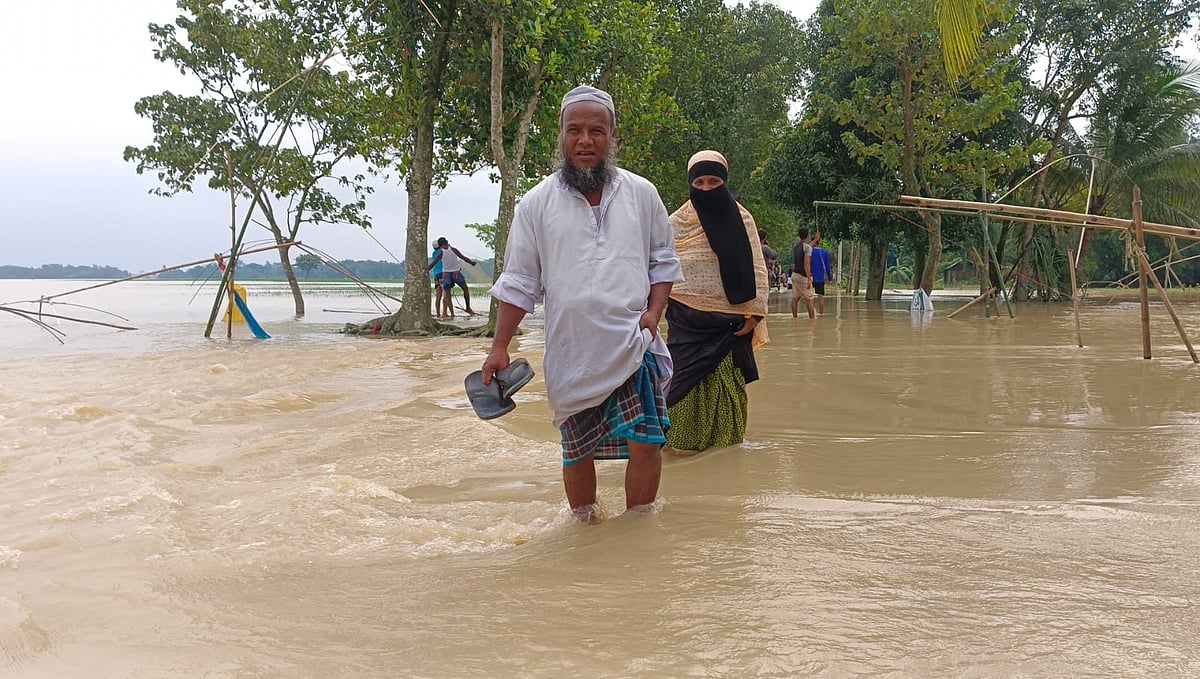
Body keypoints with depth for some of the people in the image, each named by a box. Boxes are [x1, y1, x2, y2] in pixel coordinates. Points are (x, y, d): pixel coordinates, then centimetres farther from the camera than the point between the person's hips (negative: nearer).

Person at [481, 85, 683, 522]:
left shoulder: (642, 194, 5)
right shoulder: (537, 203, 2)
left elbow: (664, 261, 13)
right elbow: (518, 282, 5)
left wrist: (653, 313, -4)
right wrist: (499, 348, 1)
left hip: (633, 347, 0)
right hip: (570, 355, 0)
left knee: (645, 442, -8)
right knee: (577, 452, 10)